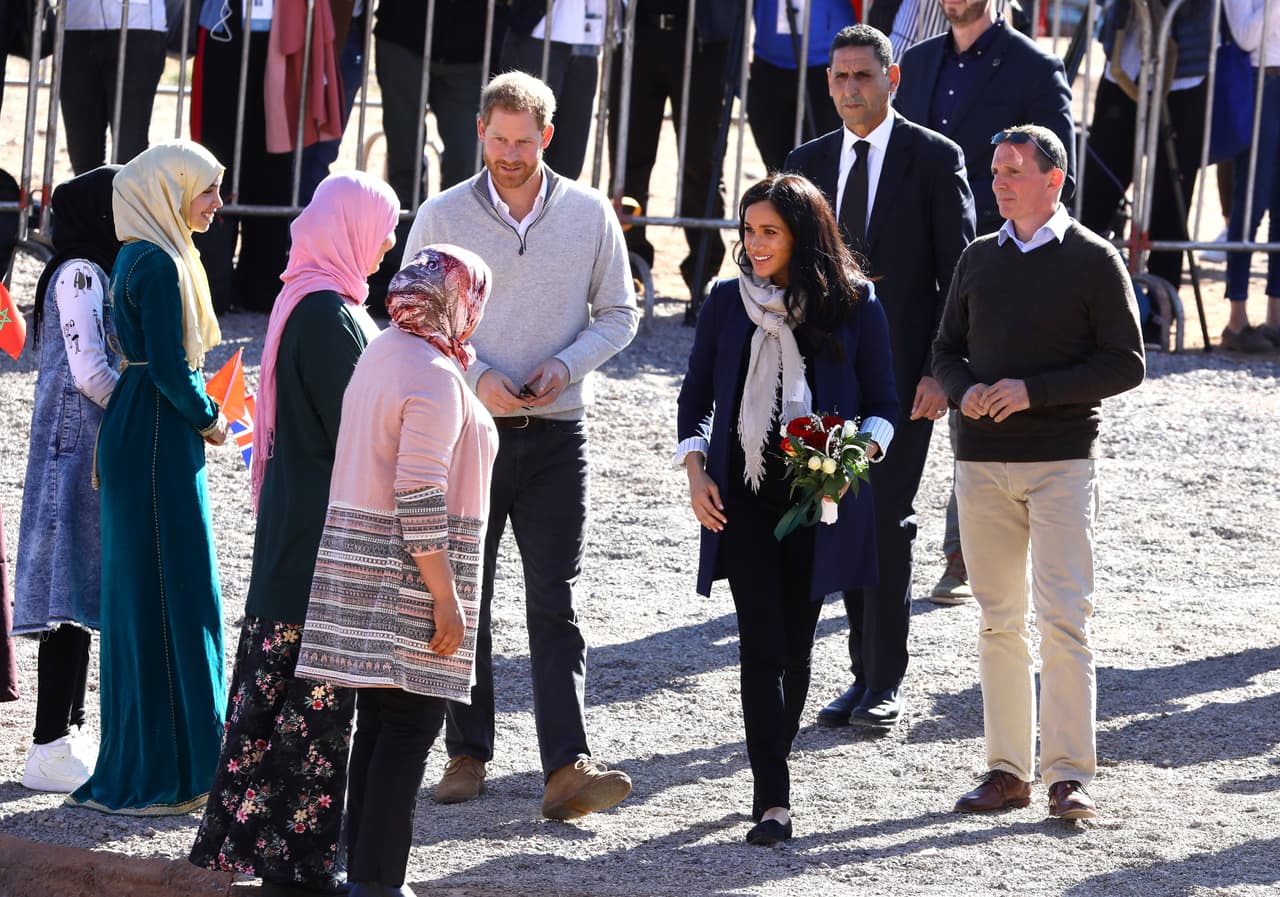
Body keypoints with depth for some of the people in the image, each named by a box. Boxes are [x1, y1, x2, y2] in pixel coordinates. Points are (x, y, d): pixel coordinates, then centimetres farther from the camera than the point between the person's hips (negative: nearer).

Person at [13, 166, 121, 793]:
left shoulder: (99, 272, 18)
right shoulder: (79, 274, -12)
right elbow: (90, 371, -19)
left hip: (95, 452, 10)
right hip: (78, 452, -10)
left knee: (82, 599, 11)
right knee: (72, 597, -10)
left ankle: (68, 735, 15)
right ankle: (51, 750, -11)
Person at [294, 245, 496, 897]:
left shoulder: (379, 355, 12)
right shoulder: (434, 375, -16)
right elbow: (421, 499, -20)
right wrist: (446, 597, -18)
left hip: (360, 561, 9)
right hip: (408, 574, -9)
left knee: (379, 718, 12)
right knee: (411, 722, -6)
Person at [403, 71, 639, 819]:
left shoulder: (590, 214, 3)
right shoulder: (443, 216, 0)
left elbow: (619, 314, 9)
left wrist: (566, 366, -10)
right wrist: (475, 377, -13)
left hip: (555, 433, 0)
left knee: (557, 604, -8)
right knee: (463, 601, 6)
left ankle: (568, 767, -16)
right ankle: (468, 752, 16)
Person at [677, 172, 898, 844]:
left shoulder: (852, 305, -1)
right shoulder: (727, 302, 4)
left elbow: (882, 403, 4)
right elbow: (696, 397, 12)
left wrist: (859, 453, -15)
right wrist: (696, 474, -1)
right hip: (744, 498, 0)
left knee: (795, 643, 7)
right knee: (761, 643, -8)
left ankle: (772, 770, 25)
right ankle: (773, 800, -11)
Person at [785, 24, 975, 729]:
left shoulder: (934, 158, -2)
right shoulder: (807, 164, 11)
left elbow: (959, 273, -3)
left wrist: (941, 371, -11)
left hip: (902, 372, -4)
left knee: (889, 518, -8)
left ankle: (886, 681, -2)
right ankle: (863, 672, 14)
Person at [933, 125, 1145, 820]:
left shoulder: (1094, 260, -2)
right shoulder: (978, 259, 12)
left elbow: (1126, 363, -5)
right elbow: (947, 349, 18)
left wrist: (1035, 391, -15)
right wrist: (964, 391, -5)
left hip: (1062, 462, -5)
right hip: (982, 463, 5)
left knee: (1063, 619, -9)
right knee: (999, 621, 7)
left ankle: (1069, 773, -7)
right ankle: (1007, 770, 12)